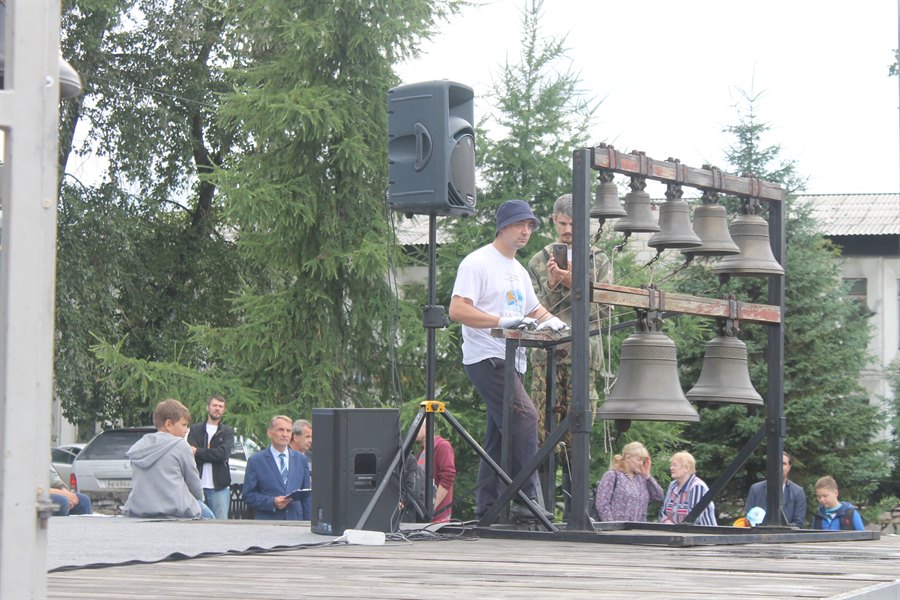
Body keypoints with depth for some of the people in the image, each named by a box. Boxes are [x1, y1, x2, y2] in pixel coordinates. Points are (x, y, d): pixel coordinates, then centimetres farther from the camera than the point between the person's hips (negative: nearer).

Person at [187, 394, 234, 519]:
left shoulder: (228, 432, 11)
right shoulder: (195, 429, 13)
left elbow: (223, 453, -7)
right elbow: (190, 453, -3)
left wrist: (198, 452, -6)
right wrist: (212, 454, -9)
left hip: (219, 487, 0)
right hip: (198, 485, 0)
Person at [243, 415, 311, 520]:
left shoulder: (301, 460, 13)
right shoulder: (256, 461, 3)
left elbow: (306, 496, 14)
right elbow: (248, 495, 0)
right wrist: (272, 502, -14)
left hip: (296, 521, 3)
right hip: (268, 521, -3)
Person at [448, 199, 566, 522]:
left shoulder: (519, 271, 22)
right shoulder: (477, 263, -7)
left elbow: (532, 308, 34)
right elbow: (457, 310, -16)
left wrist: (549, 320, 10)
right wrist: (502, 321, -26)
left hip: (511, 361, 10)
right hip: (486, 358, -10)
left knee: (498, 435, 9)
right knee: (524, 416, -21)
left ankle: (487, 507, 13)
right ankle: (527, 499, -21)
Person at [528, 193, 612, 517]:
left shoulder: (599, 261, 12)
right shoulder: (540, 261, 14)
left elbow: (602, 309, 0)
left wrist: (574, 284, -11)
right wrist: (552, 284, -8)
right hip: (546, 354, 0)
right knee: (543, 433, -6)